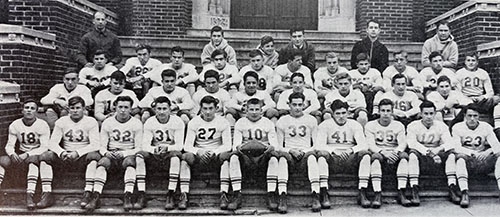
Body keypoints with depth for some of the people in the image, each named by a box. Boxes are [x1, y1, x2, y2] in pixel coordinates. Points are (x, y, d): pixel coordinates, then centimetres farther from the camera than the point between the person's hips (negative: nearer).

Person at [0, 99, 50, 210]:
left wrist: (27, 154, -26)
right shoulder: (15, 125, 3)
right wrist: (12, 154, -22)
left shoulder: (42, 125, -9)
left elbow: (45, 147, -14)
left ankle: (29, 196, -44)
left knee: (32, 160, -37)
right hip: (20, 155, 4)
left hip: (36, 154, -4)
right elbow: (9, 145, 2)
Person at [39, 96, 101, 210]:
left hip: (83, 157, -3)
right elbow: (52, 143, 0)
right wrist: (62, 152, -22)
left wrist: (77, 153, -25)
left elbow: (95, 145, -12)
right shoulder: (61, 122, 8)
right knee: (45, 156, -19)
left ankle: (88, 194, -38)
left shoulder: (91, 122, -1)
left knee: (94, 155, -34)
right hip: (65, 157, 3)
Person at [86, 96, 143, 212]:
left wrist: (124, 153, -17)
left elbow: (138, 148, -1)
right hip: (111, 154, 2)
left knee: (130, 162, -36)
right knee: (102, 163, -31)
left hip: (129, 154, -2)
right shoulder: (107, 123, 9)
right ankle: (95, 197, -35)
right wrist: (105, 152, -17)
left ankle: (128, 198, -41)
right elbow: (102, 146, 7)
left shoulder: (136, 123, 3)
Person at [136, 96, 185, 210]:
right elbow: (145, 145, -8)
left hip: (170, 153, -2)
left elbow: (179, 145, -12)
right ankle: (141, 197, -26)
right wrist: (155, 149, -29)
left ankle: (170, 197, -33)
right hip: (154, 156, 2)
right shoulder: (149, 123, 0)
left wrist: (167, 148, -31)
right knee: (140, 155, -26)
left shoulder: (177, 122, -6)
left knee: (176, 154, -36)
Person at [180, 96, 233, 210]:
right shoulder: (193, 122, 3)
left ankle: (224, 194, -35)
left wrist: (214, 152, -26)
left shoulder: (223, 122, 0)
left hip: (216, 157, -1)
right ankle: (184, 195, -30)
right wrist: (198, 151, -27)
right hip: (199, 157, 1)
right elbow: (187, 145, -5)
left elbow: (227, 145, -7)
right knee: (185, 156, -30)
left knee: (226, 156, -34)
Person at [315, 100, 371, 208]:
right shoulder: (324, 125, 5)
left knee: (365, 154, -26)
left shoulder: (355, 125, 10)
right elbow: (319, 146, -8)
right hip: (332, 160, -1)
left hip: (350, 160, 2)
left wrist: (351, 150, -23)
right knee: (321, 154, -32)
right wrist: (334, 150, -25)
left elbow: (364, 145, -3)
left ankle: (362, 194, -24)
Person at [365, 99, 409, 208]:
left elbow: (403, 143, -1)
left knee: (404, 155, -31)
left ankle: (401, 193, -32)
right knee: (376, 156, -36)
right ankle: (378, 195, -41)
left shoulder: (398, 125, 14)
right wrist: (383, 152, -25)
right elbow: (370, 145, -6)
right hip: (379, 153, -1)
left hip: (394, 155, 2)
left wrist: (396, 152, -24)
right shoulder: (370, 125, 8)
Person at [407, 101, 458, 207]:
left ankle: (452, 189, -21)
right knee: (413, 154, -34)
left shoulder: (441, 126, 9)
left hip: (437, 157, 3)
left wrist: (438, 149, -25)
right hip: (421, 157, -2)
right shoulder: (413, 126, 1)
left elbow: (450, 143, -5)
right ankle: (414, 192, -36)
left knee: (451, 154, -24)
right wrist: (429, 153, -27)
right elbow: (412, 144, -15)